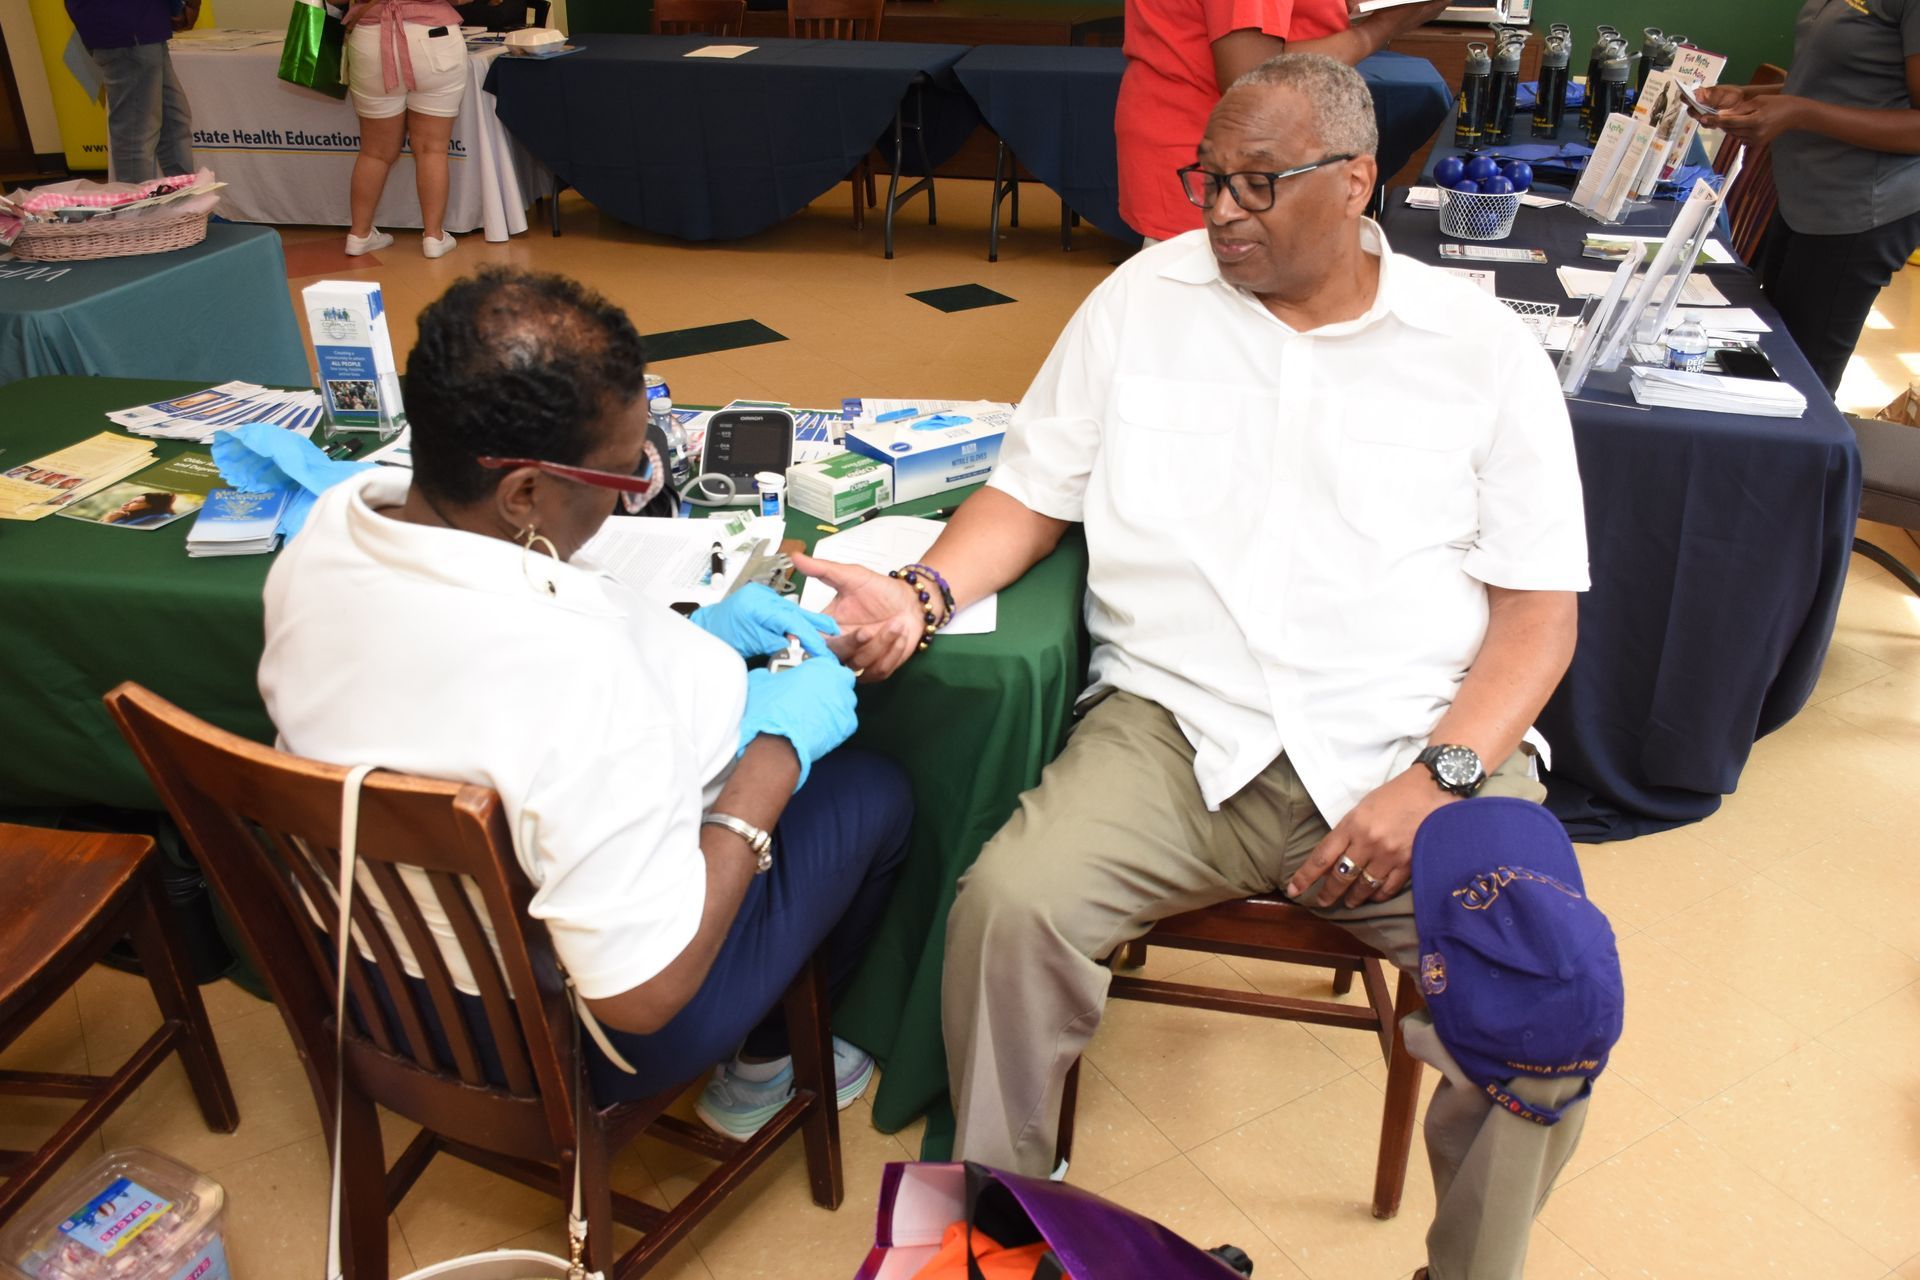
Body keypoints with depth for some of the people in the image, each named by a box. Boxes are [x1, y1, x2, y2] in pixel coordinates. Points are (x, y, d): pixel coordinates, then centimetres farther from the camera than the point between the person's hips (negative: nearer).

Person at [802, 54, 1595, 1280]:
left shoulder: (1484, 349, 6)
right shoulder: (1147, 296, 11)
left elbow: (1539, 611, 3)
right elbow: (1031, 493, 12)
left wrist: (1438, 778, -12)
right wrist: (924, 594, -8)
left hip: (1418, 748, 0)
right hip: (1181, 729, 1)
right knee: (1007, 907, -25)